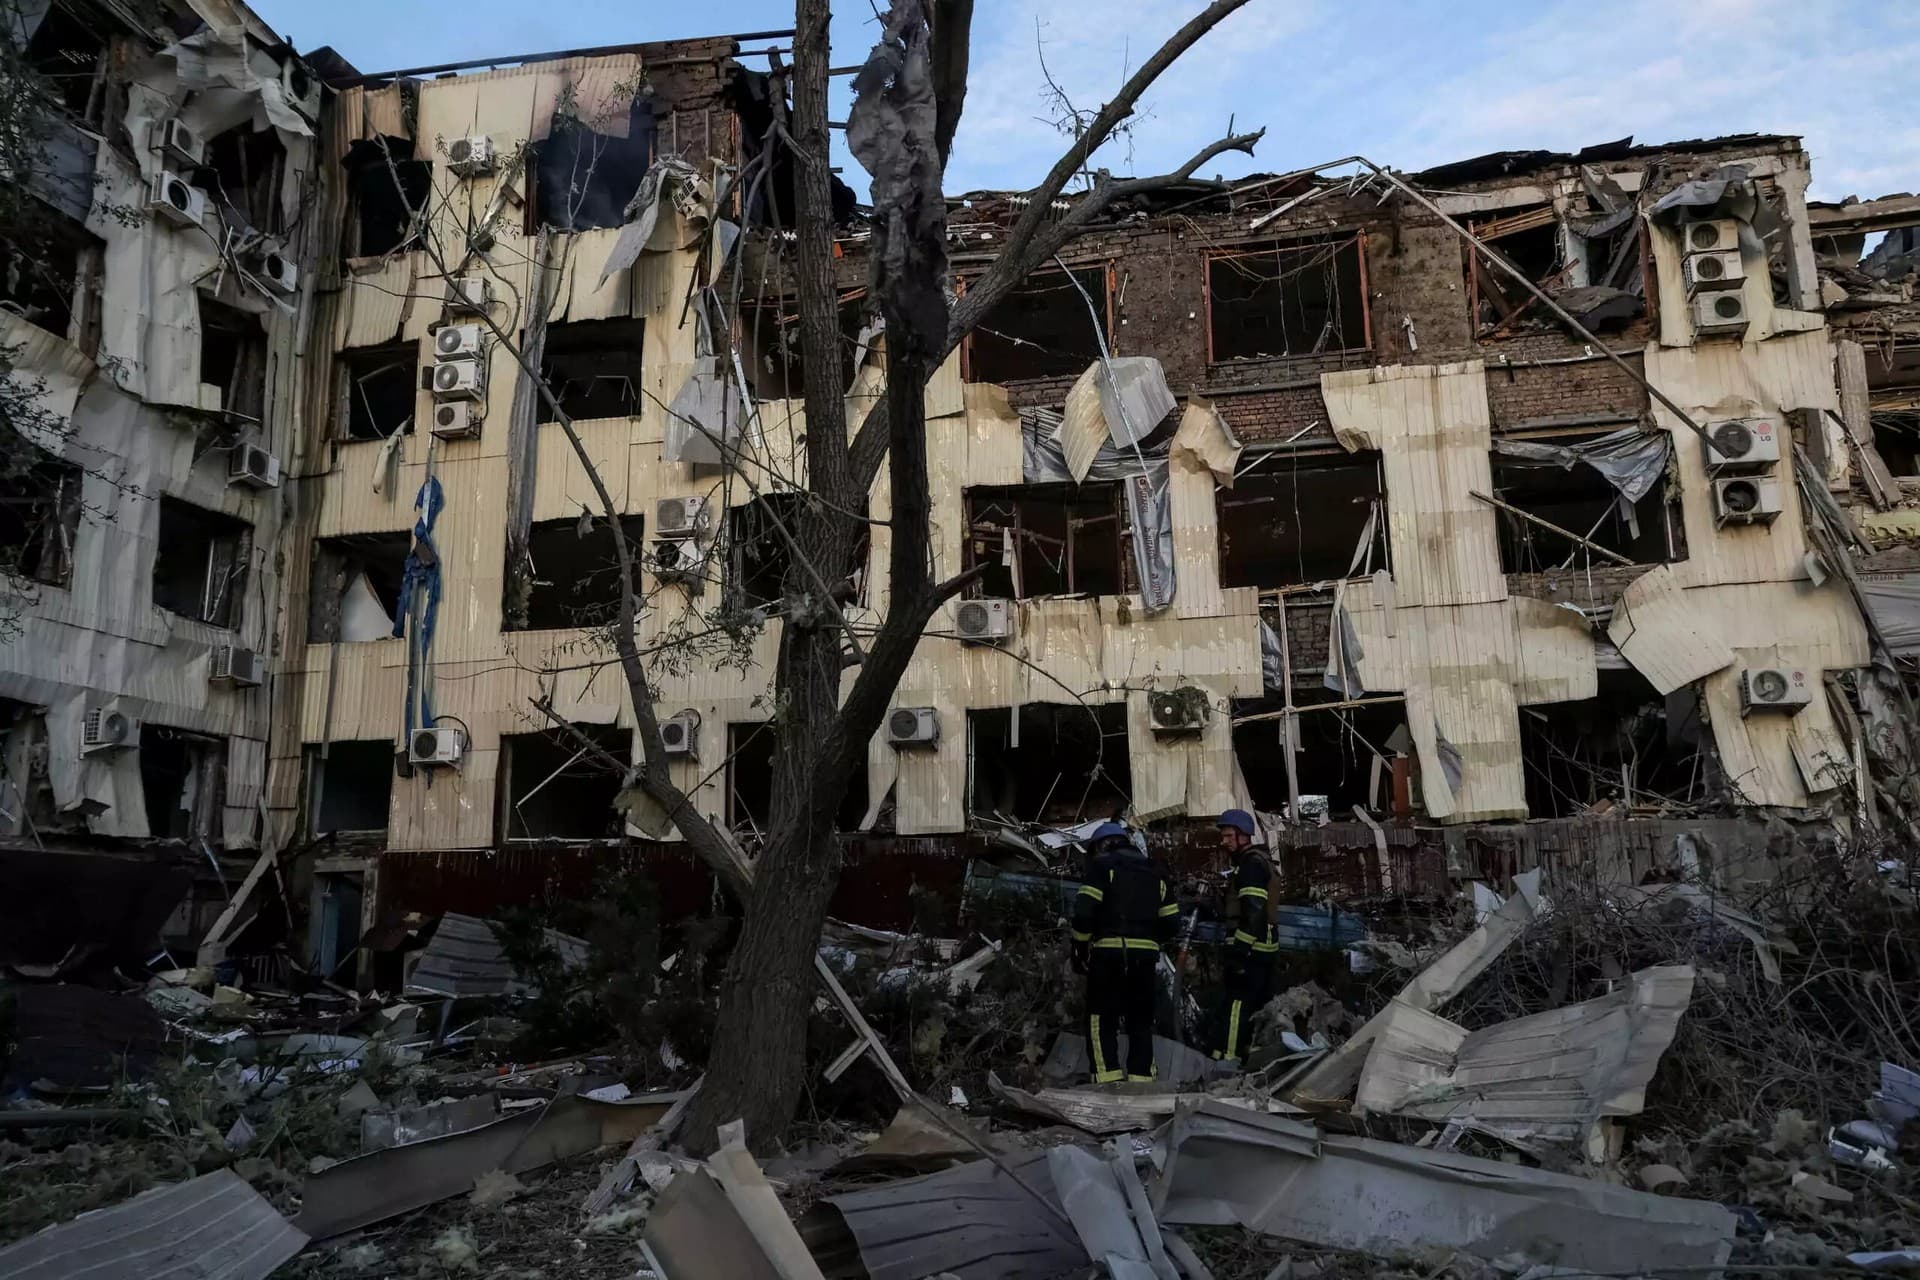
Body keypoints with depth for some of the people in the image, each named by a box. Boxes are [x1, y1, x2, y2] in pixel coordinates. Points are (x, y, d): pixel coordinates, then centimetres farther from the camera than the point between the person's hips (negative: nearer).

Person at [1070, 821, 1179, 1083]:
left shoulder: (1102, 865, 1)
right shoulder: (1155, 872, 17)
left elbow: (1084, 911, -9)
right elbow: (1171, 920, 13)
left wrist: (1080, 949, 0)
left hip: (1109, 954, -4)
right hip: (1146, 957, 5)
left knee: (1101, 1020, 1)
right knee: (1141, 1021, 14)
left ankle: (1108, 1079, -9)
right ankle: (1141, 1079, 10)